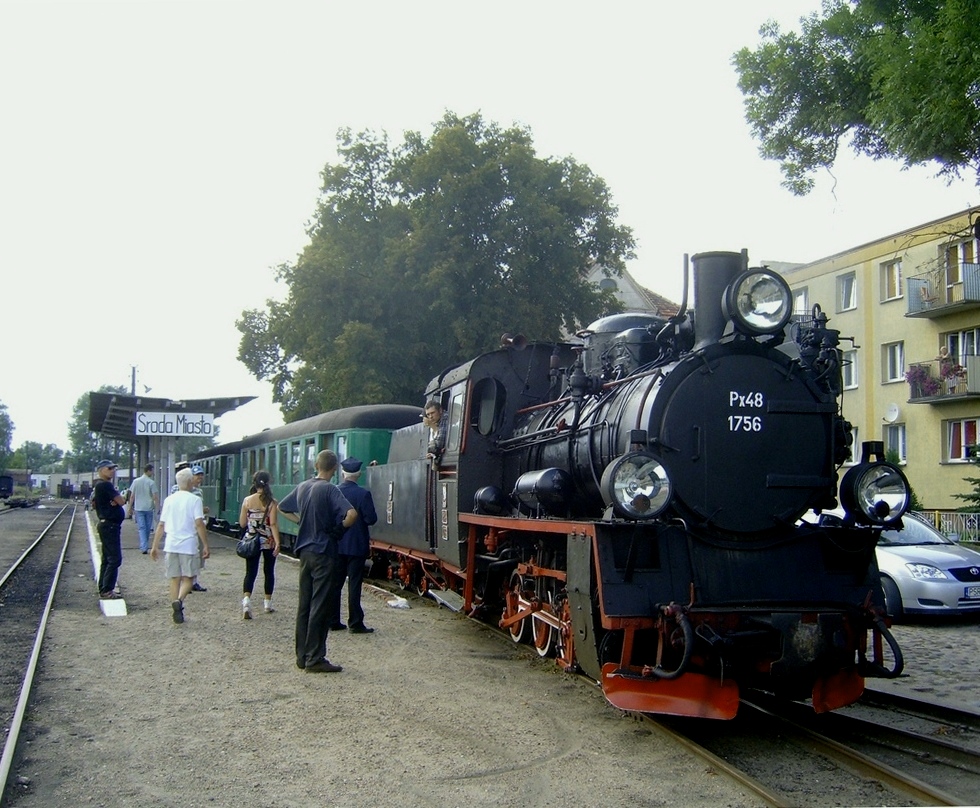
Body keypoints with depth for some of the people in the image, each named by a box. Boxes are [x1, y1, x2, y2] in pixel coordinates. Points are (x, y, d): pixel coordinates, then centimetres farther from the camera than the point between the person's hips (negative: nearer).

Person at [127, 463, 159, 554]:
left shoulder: (136, 481, 1)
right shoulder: (151, 482, -7)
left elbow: (132, 496, 4)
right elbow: (155, 497, -12)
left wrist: (130, 508, 12)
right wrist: (157, 508, -5)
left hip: (139, 508, 1)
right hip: (149, 508, -1)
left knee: (142, 528, -1)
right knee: (148, 528, 13)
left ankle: (144, 547, -13)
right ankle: (145, 546, 24)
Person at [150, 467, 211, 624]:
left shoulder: (169, 500, 7)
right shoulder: (195, 500, -6)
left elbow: (161, 525, 9)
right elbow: (199, 524, -13)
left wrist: (155, 546, 15)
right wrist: (205, 545, -9)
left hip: (171, 545, 4)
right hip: (188, 545, -4)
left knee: (174, 579, 12)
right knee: (188, 578, 5)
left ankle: (177, 611, 14)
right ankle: (179, 600, -20)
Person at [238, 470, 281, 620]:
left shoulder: (247, 500, -3)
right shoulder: (272, 502, -10)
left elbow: (242, 522, 2)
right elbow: (273, 524, -16)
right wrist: (277, 542, -16)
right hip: (268, 542, -1)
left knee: (250, 572, 2)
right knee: (269, 571, 14)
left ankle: (246, 600, -20)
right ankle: (267, 603, 23)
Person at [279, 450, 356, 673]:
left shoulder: (302, 487, 7)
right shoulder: (330, 490, -14)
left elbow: (282, 508, 22)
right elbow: (351, 514, -27)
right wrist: (340, 527, -9)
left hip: (305, 551, 7)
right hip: (324, 552, -7)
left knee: (304, 604, 12)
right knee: (320, 607, -2)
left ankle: (302, 656, 17)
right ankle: (315, 659, 1)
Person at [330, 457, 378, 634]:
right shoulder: (363, 494, -15)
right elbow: (371, 519, -15)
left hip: (336, 545, 4)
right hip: (356, 545, -4)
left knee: (335, 583, 12)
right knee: (354, 584, 0)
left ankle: (333, 621, 17)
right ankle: (355, 623, 2)